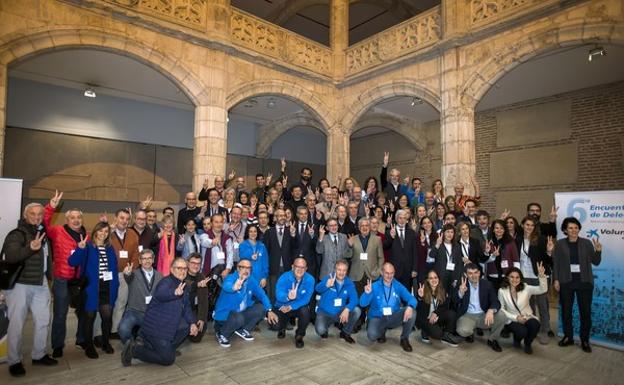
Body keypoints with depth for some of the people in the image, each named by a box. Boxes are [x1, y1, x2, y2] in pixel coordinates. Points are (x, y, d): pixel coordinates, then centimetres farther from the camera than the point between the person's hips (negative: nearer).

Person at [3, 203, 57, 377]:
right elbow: (10, 256, -29)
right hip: (20, 284, -7)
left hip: (41, 285, 7)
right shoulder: (16, 234, -11)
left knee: (43, 321, 12)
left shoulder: (43, 233, 10)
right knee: (16, 324, 2)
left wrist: (48, 276, 15)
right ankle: (14, 361, 16)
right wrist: (30, 248, -45)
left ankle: (39, 355, 26)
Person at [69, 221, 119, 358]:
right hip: (91, 288, -4)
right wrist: (80, 248, -35)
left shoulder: (110, 248, 10)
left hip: (107, 289, 4)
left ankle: (106, 343, 26)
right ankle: (89, 346, 23)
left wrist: (115, 285, 7)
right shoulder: (87, 247, -5)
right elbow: (72, 262, -18)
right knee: (89, 317, 8)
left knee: (107, 316, 6)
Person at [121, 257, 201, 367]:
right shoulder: (166, 282, -19)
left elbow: (186, 308, 8)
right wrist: (174, 293, -64)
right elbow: (159, 294, -42)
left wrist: (193, 323, -8)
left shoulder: (183, 286, 7)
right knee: (168, 359, -5)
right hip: (156, 327, -8)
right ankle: (134, 349, 6)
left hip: (169, 324, 9)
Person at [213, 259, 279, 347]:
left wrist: (269, 310, -11)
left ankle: (243, 330, 10)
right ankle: (221, 334, -4)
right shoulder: (230, 278, -22)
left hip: (241, 312, 7)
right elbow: (226, 286, -47)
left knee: (261, 308, -6)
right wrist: (234, 287, -71)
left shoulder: (251, 280, -4)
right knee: (238, 319, -34)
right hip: (225, 313, -6)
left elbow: (262, 295, 1)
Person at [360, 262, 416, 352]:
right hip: (378, 318, -2)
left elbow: (411, 298, -11)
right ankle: (382, 331, 9)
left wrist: (410, 307, -35)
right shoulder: (374, 286, -9)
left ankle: (404, 339, 1)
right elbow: (363, 304, -14)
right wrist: (367, 293, -35)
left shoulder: (398, 286, -1)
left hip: (394, 317, 2)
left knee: (411, 312, -23)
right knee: (372, 335, -31)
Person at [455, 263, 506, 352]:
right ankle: (470, 333, 9)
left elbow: (496, 302, -7)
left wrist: (491, 311, -31)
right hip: (467, 315, -2)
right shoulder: (460, 285, -6)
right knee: (463, 331, -32)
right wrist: (461, 292, -35)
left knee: (502, 317, -24)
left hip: (484, 315, 3)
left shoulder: (487, 284, 0)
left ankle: (492, 340, 4)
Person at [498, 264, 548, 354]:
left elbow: (543, 289, -21)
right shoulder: (502, 291, -9)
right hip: (512, 320, -1)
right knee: (522, 332, -33)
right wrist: (516, 317, -15)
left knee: (535, 325, -33)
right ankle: (517, 339, 11)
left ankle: (527, 344, 2)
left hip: (527, 318, 2)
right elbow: (501, 309, -4)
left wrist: (541, 276, -36)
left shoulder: (526, 288, -7)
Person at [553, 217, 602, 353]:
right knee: (566, 311, 8)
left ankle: (585, 340, 18)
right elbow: (556, 263, 1)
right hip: (566, 282, 0)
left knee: (585, 311, 4)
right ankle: (568, 337, 23)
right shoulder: (560, 244, -1)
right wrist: (556, 279, -4)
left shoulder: (587, 243, 0)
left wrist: (598, 251, -17)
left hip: (584, 281, 0)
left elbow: (596, 262, 1)